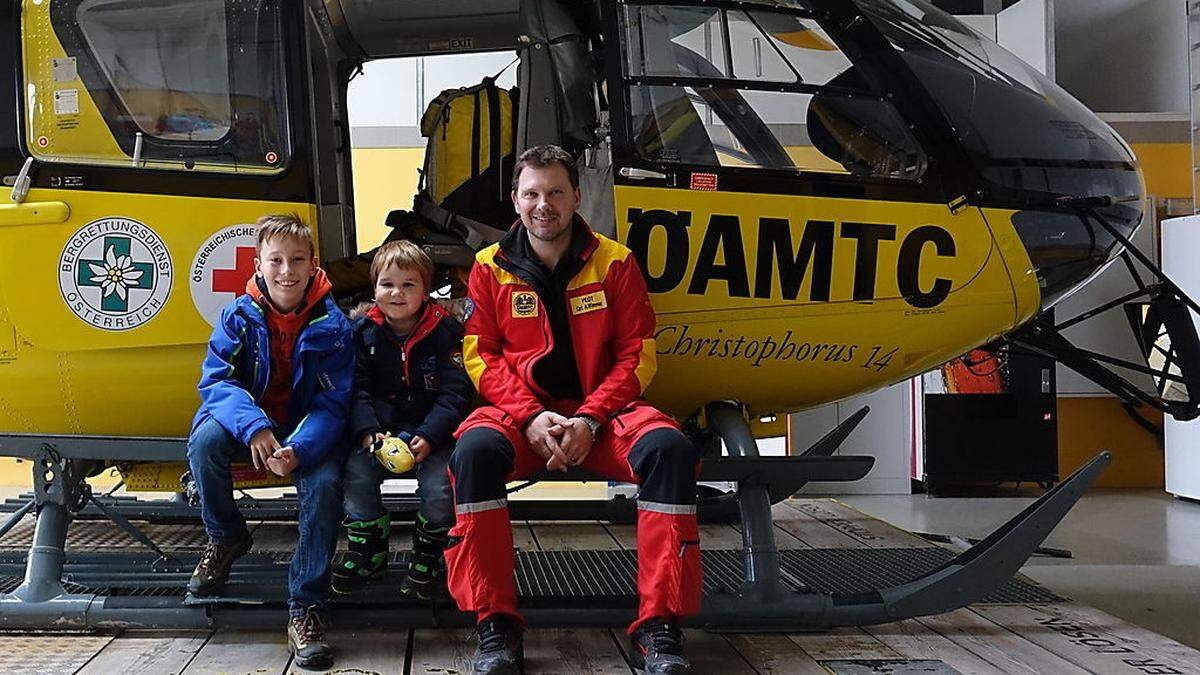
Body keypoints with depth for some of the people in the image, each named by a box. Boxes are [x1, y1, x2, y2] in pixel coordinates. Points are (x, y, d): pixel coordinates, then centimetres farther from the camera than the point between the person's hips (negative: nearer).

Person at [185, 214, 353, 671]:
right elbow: (216, 380, -13)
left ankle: (305, 608, -20)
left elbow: (333, 404, -13)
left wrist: (300, 449, -33)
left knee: (324, 484, -31)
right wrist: (253, 426, -33)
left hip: (307, 429, -1)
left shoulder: (332, 325, -9)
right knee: (205, 439, -31)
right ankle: (225, 539, -2)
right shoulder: (238, 316, -5)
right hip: (247, 421, 1)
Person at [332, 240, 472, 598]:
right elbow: (357, 389, -1)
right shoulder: (363, 331, 4)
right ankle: (369, 552, 3)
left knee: (440, 484, -26)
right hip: (379, 430, 2)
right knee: (355, 473, -23)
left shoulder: (443, 330, -2)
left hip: (432, 431, -2)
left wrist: (429, 437, -21)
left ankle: (427, 556, 2)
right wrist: (368, 433, -19)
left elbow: (455, 392, -7)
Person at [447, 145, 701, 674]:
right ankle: (495, 625, -27)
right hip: (519, 410, 0)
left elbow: (635, 356, 1)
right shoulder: (491, 267, 6)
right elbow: (480, 355, 1)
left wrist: (589, 419, -15)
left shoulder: (615, 263, 4)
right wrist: (531, 416, -15)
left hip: (600, 410, 0)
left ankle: (658, 625, -24)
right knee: (474, 448, -34)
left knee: (668, 447, -30)